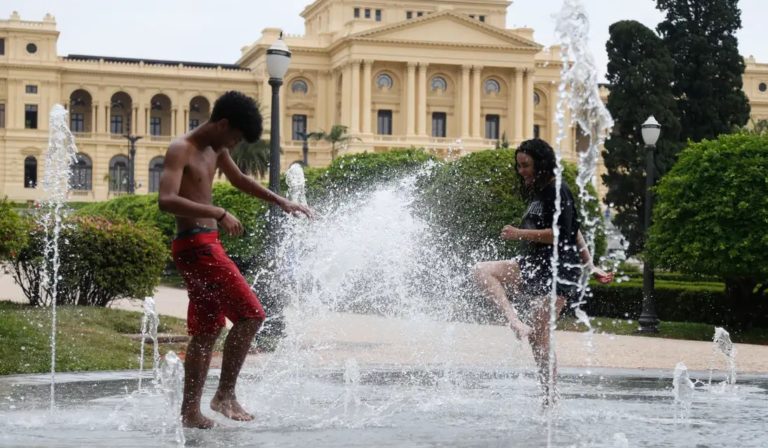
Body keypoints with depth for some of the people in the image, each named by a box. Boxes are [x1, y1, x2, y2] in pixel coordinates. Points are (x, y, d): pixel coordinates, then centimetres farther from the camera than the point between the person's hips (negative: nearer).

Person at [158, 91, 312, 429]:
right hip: (195, 245, -10)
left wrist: (281, 202, 30)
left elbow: (240, 180, 32)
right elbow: (166, 201, -27)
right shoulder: (180, 150, -13)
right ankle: (225, 395, -6)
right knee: (250, 314, -13)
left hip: (208, 246, 10)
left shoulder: (216, 150, 14)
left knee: (207, 331, 10)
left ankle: (190, 411, 16)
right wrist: (218, 214, -32)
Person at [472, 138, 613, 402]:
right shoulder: (538, 193, 20)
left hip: (558, 269, -10)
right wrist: (590, 266, 23)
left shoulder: (557, 191, -8)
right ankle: (517, 323, -20)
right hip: (533, 266, 10)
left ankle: (550, 399, -8)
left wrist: (521, 234, -15)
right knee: (481, 270, -7)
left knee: (539, 335, -13)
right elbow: (575, 232, 24)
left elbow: (562, 234, -17)